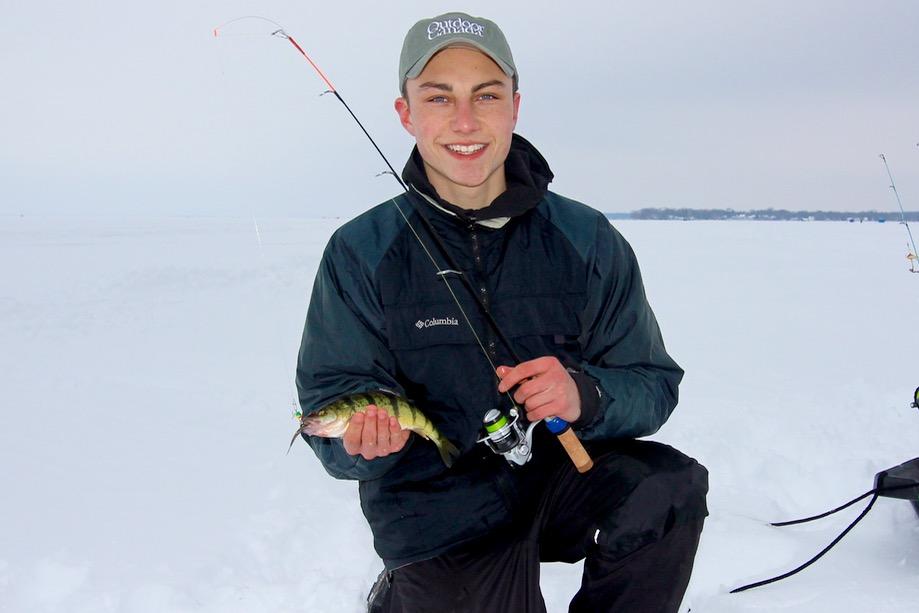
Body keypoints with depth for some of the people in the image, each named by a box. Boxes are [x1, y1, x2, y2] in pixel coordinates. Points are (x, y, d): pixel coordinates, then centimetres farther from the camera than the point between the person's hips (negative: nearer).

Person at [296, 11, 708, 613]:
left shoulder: (590, 240, 0)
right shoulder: (360, 252, -3)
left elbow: (654, 384, -1)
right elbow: (329, 396, -3)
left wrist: (584, 394, -24)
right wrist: (367, 430, -27)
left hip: (563, 472, 1)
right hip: (441, 505, 0)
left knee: (671, 487, -26)